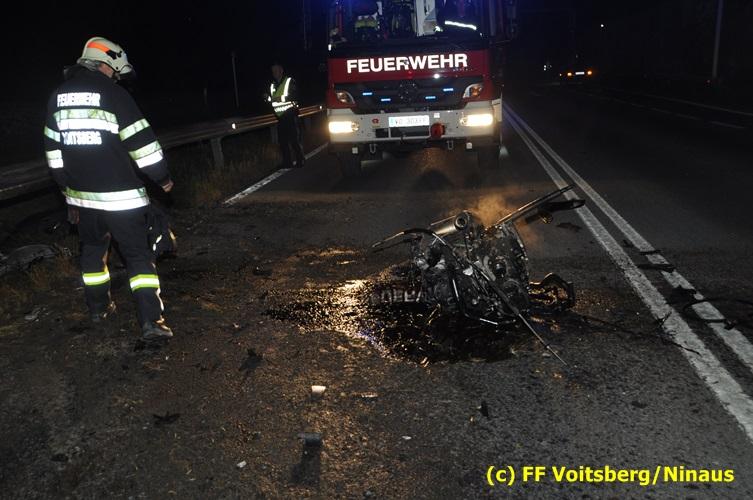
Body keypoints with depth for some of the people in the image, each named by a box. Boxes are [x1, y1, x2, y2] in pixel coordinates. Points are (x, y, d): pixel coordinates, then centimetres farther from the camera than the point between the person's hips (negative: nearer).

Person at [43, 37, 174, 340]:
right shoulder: (113, 94, -10)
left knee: (92, 249, 22)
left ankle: (98, 308, 35)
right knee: (138, 255, -1)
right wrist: (163, 178, 0)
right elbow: (141, 143, -12)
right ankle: (151, 321, -6)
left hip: (81, 193, 6)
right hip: (119, 195, -6)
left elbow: (53, 149, 15)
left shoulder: (58, 96, 10)